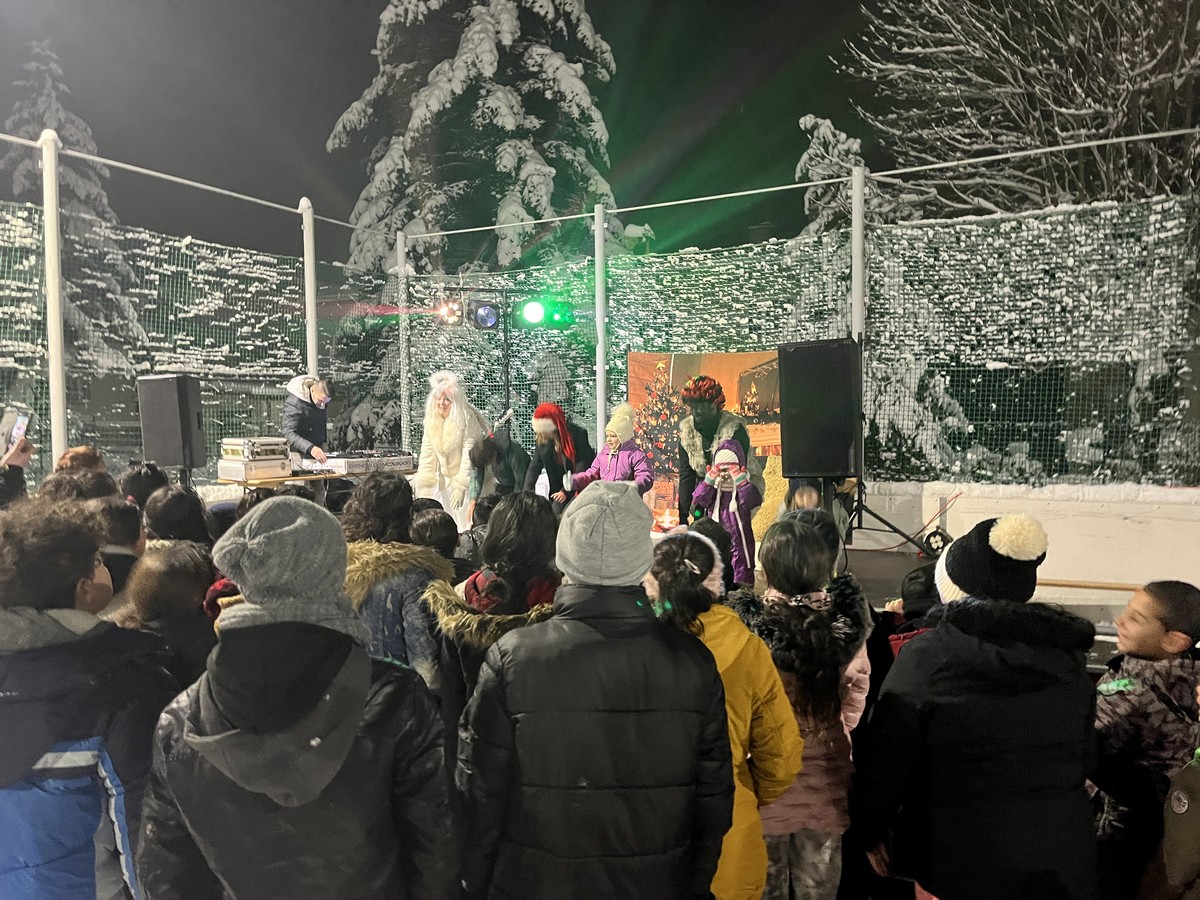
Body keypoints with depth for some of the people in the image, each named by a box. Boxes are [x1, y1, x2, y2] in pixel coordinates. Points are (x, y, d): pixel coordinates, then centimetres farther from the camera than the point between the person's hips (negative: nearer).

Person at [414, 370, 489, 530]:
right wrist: (424, 483, -8)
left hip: (470, 476, -6)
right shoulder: (432, 420, -2)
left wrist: (461, 486, -26)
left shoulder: (468, 420, -20)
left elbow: (469, 455, -23)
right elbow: (428, 453, -2)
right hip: (446, 476, 6)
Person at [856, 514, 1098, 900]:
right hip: (1060, 854, 4)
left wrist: (871, 829, 0)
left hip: (957, 857, -4)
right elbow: (1084, 754, 9)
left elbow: (887, 758, -14)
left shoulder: (926, 655, -17)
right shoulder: (1069, 655, -3)